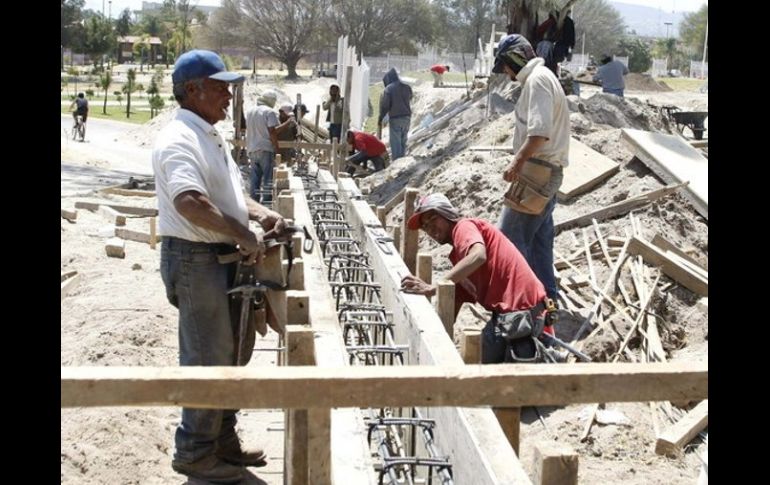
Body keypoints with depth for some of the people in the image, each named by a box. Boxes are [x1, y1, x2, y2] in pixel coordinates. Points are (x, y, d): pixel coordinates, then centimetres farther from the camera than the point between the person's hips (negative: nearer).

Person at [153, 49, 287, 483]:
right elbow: (189, 202, -34)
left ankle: (223, 440, 33)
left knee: (230, 353, 18)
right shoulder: (180, 139, -18)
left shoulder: (212, 137, 15)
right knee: (208, 360, 0)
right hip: (196, 258, -10)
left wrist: (261, 213, 2)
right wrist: (243, 234, -28)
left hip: (225, 256, 10)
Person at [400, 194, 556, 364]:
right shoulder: (457, 254, 24)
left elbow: (478, 256, -29)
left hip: (519, 313, -10)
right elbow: (454, 304, 20)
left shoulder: (463, 226, -5)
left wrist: (433, 288, -31)